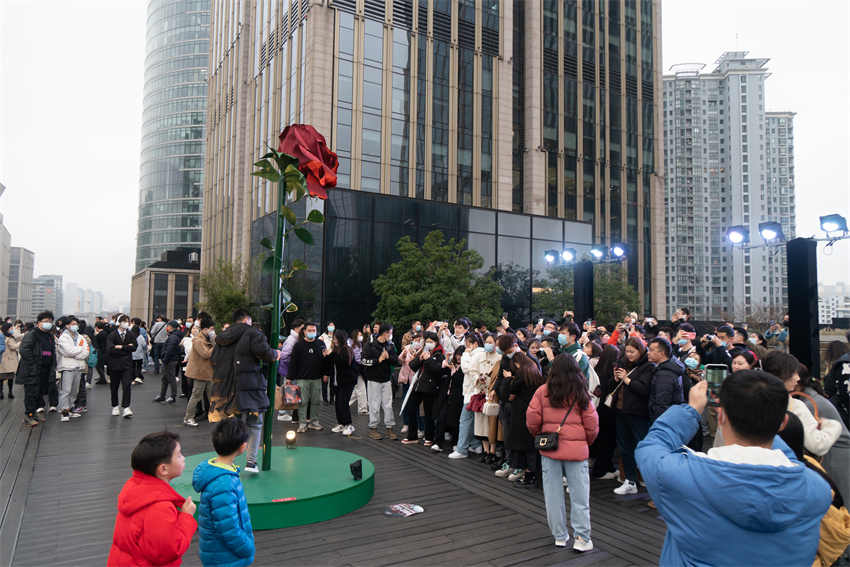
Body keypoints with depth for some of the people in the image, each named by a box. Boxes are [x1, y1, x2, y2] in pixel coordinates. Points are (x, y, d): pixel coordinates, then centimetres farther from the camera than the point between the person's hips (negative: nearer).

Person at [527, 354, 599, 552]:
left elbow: (532, 420, -3)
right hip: (576, 449, 0)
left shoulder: (542, 391, -4)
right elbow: (592, 424, 2)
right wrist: (586, 442, 19)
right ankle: (582, 538, 12)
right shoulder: (581, 394, -2)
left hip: (549, 448, 1)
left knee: (553, 493, 11)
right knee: (579, 494, 9)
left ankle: (560, 536, 20)